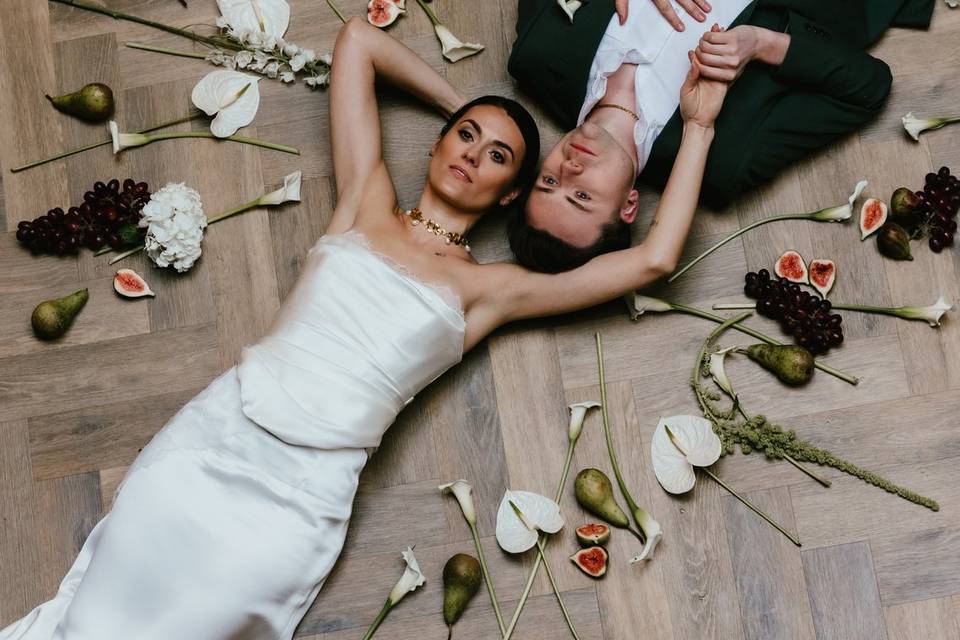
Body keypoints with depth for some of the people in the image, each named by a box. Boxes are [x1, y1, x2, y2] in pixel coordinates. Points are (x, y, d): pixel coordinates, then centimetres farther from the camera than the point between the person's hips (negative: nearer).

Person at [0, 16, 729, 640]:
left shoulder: (490, 287, 8)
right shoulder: (366, 204, 13)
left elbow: (653, 258, 1)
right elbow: (358, 39, 17)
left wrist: (698, 127, 6)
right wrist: (461, 103, 22)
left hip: (302, 496, -2)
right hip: (212, 431, 2)